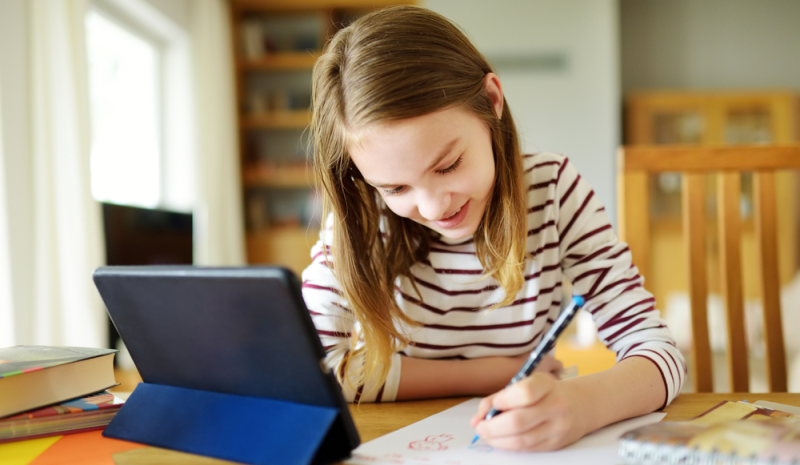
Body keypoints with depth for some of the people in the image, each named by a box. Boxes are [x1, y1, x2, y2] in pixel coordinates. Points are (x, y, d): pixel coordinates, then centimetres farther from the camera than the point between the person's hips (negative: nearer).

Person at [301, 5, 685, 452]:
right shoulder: (362, 216, -13)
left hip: (525, 449, 1)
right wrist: (491, 372, -17)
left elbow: (658, 352, -14)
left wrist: (583, 402, -37)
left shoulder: (553, 189, -12)